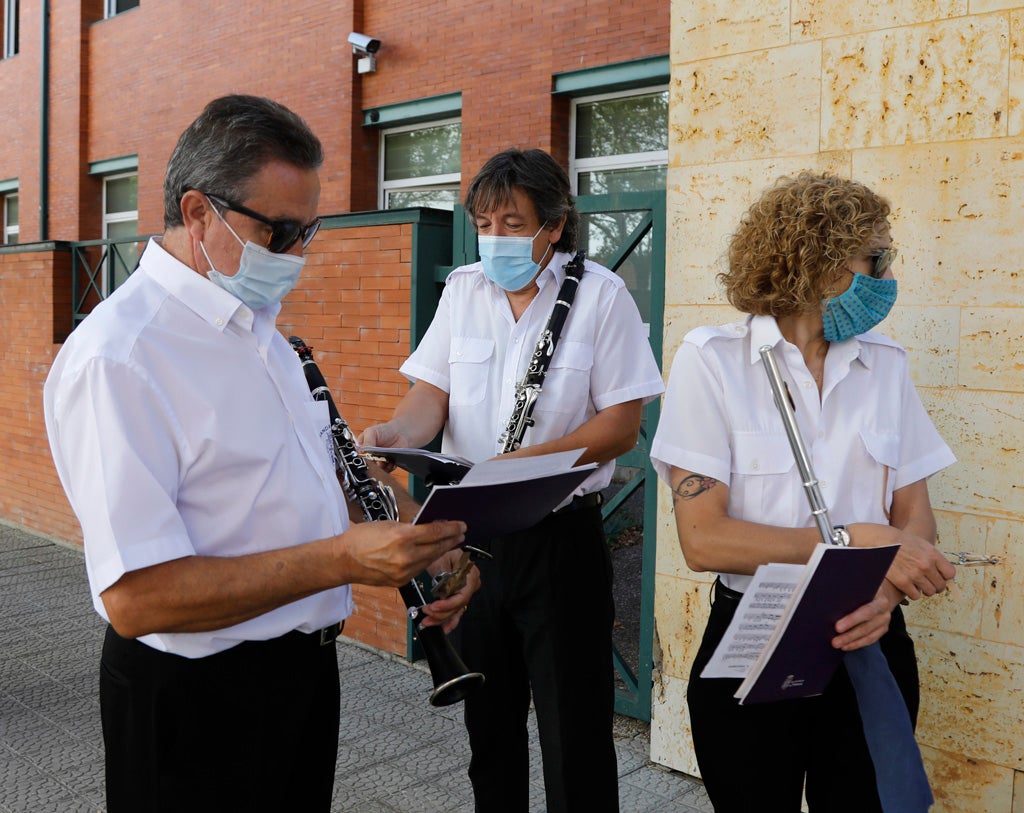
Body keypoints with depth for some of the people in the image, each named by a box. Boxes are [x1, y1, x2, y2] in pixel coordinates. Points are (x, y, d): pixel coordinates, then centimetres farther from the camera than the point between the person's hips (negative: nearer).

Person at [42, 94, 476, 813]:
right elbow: (136, 598, -28)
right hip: (199, 700, -8)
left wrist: (414, 546, 0)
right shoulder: (115, 358, -23)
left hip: (306, 667, 9)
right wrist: (344, 558, -30)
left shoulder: (259, 325, 8)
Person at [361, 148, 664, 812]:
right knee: (488, 719, 18)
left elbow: (621, 425, -10)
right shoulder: (463, 288, 7)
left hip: (561, 535, -4)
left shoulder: (601, 294, -6)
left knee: (574, 729, 5)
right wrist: (393, 433, -21)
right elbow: (432, 395, 2)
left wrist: (528, 461, -24)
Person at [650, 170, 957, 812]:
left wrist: (887, 595, -19)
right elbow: (703, 539, -16)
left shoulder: (885, 364, 4)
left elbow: (915, 518, 2)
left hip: (870, 646, 4)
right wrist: (857, 541, -21)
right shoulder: (712, 360, -10)